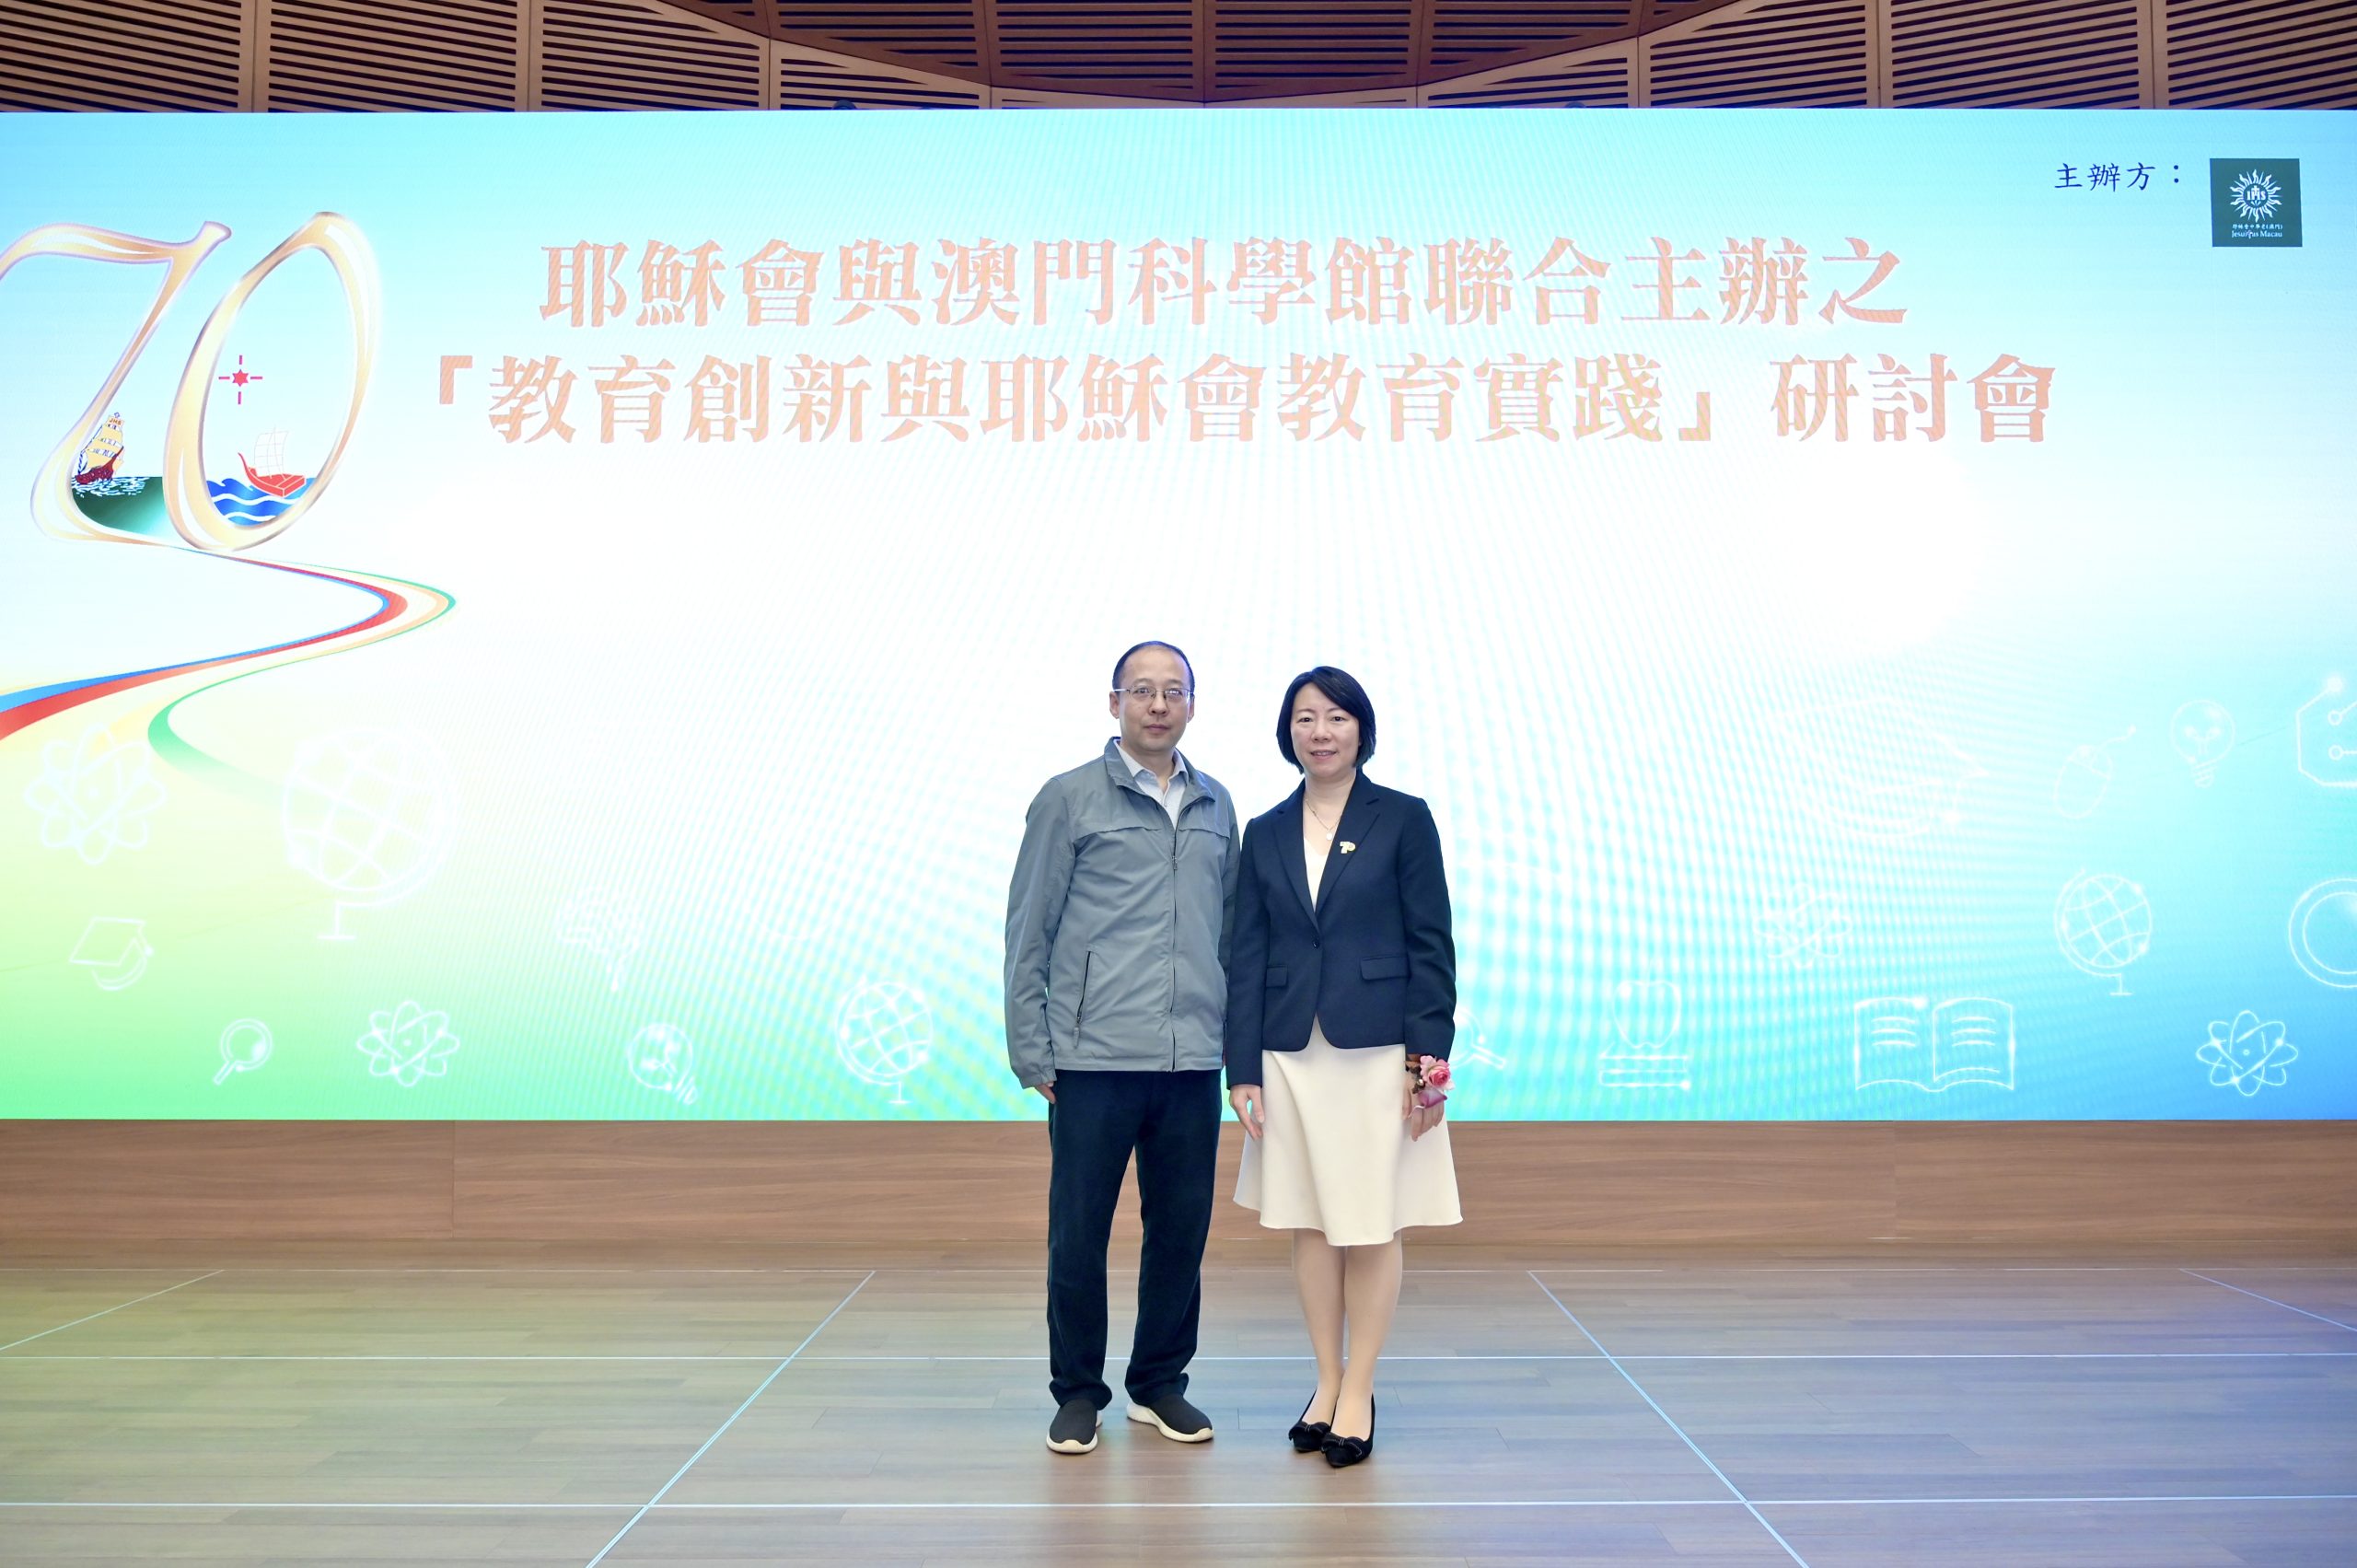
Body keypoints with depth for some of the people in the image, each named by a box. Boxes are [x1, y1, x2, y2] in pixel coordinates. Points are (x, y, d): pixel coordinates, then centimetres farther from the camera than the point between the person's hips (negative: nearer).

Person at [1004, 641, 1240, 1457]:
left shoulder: (1217, 806, 10)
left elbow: (1230, 926, 14)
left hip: (1192, 1061, 4)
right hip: (1094, 1060, -3)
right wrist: (1031, 1052, -4)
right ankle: (1078, 1391, 21)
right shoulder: (1070, 798, -1)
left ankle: (1159, 1383, 26)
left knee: (1181, 1229, 10)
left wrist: (1239, 1036, 9)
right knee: (1078, 1234, 5)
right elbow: (1027, 931, -1)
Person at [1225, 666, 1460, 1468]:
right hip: (1291, 1053, 3)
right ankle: (1327, 1383, 24)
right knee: (1309, 1224, 10)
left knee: (1371, 1227, 3)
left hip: (1378, 1052, -3)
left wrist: (1429, 1057, -10)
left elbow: (1431, 944, -3)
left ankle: (1358, 1394, 16)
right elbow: (1248, 954, 6)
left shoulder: (1404, 818, -1)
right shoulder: (1266, 832, 8)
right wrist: (1242, 1067, 1)